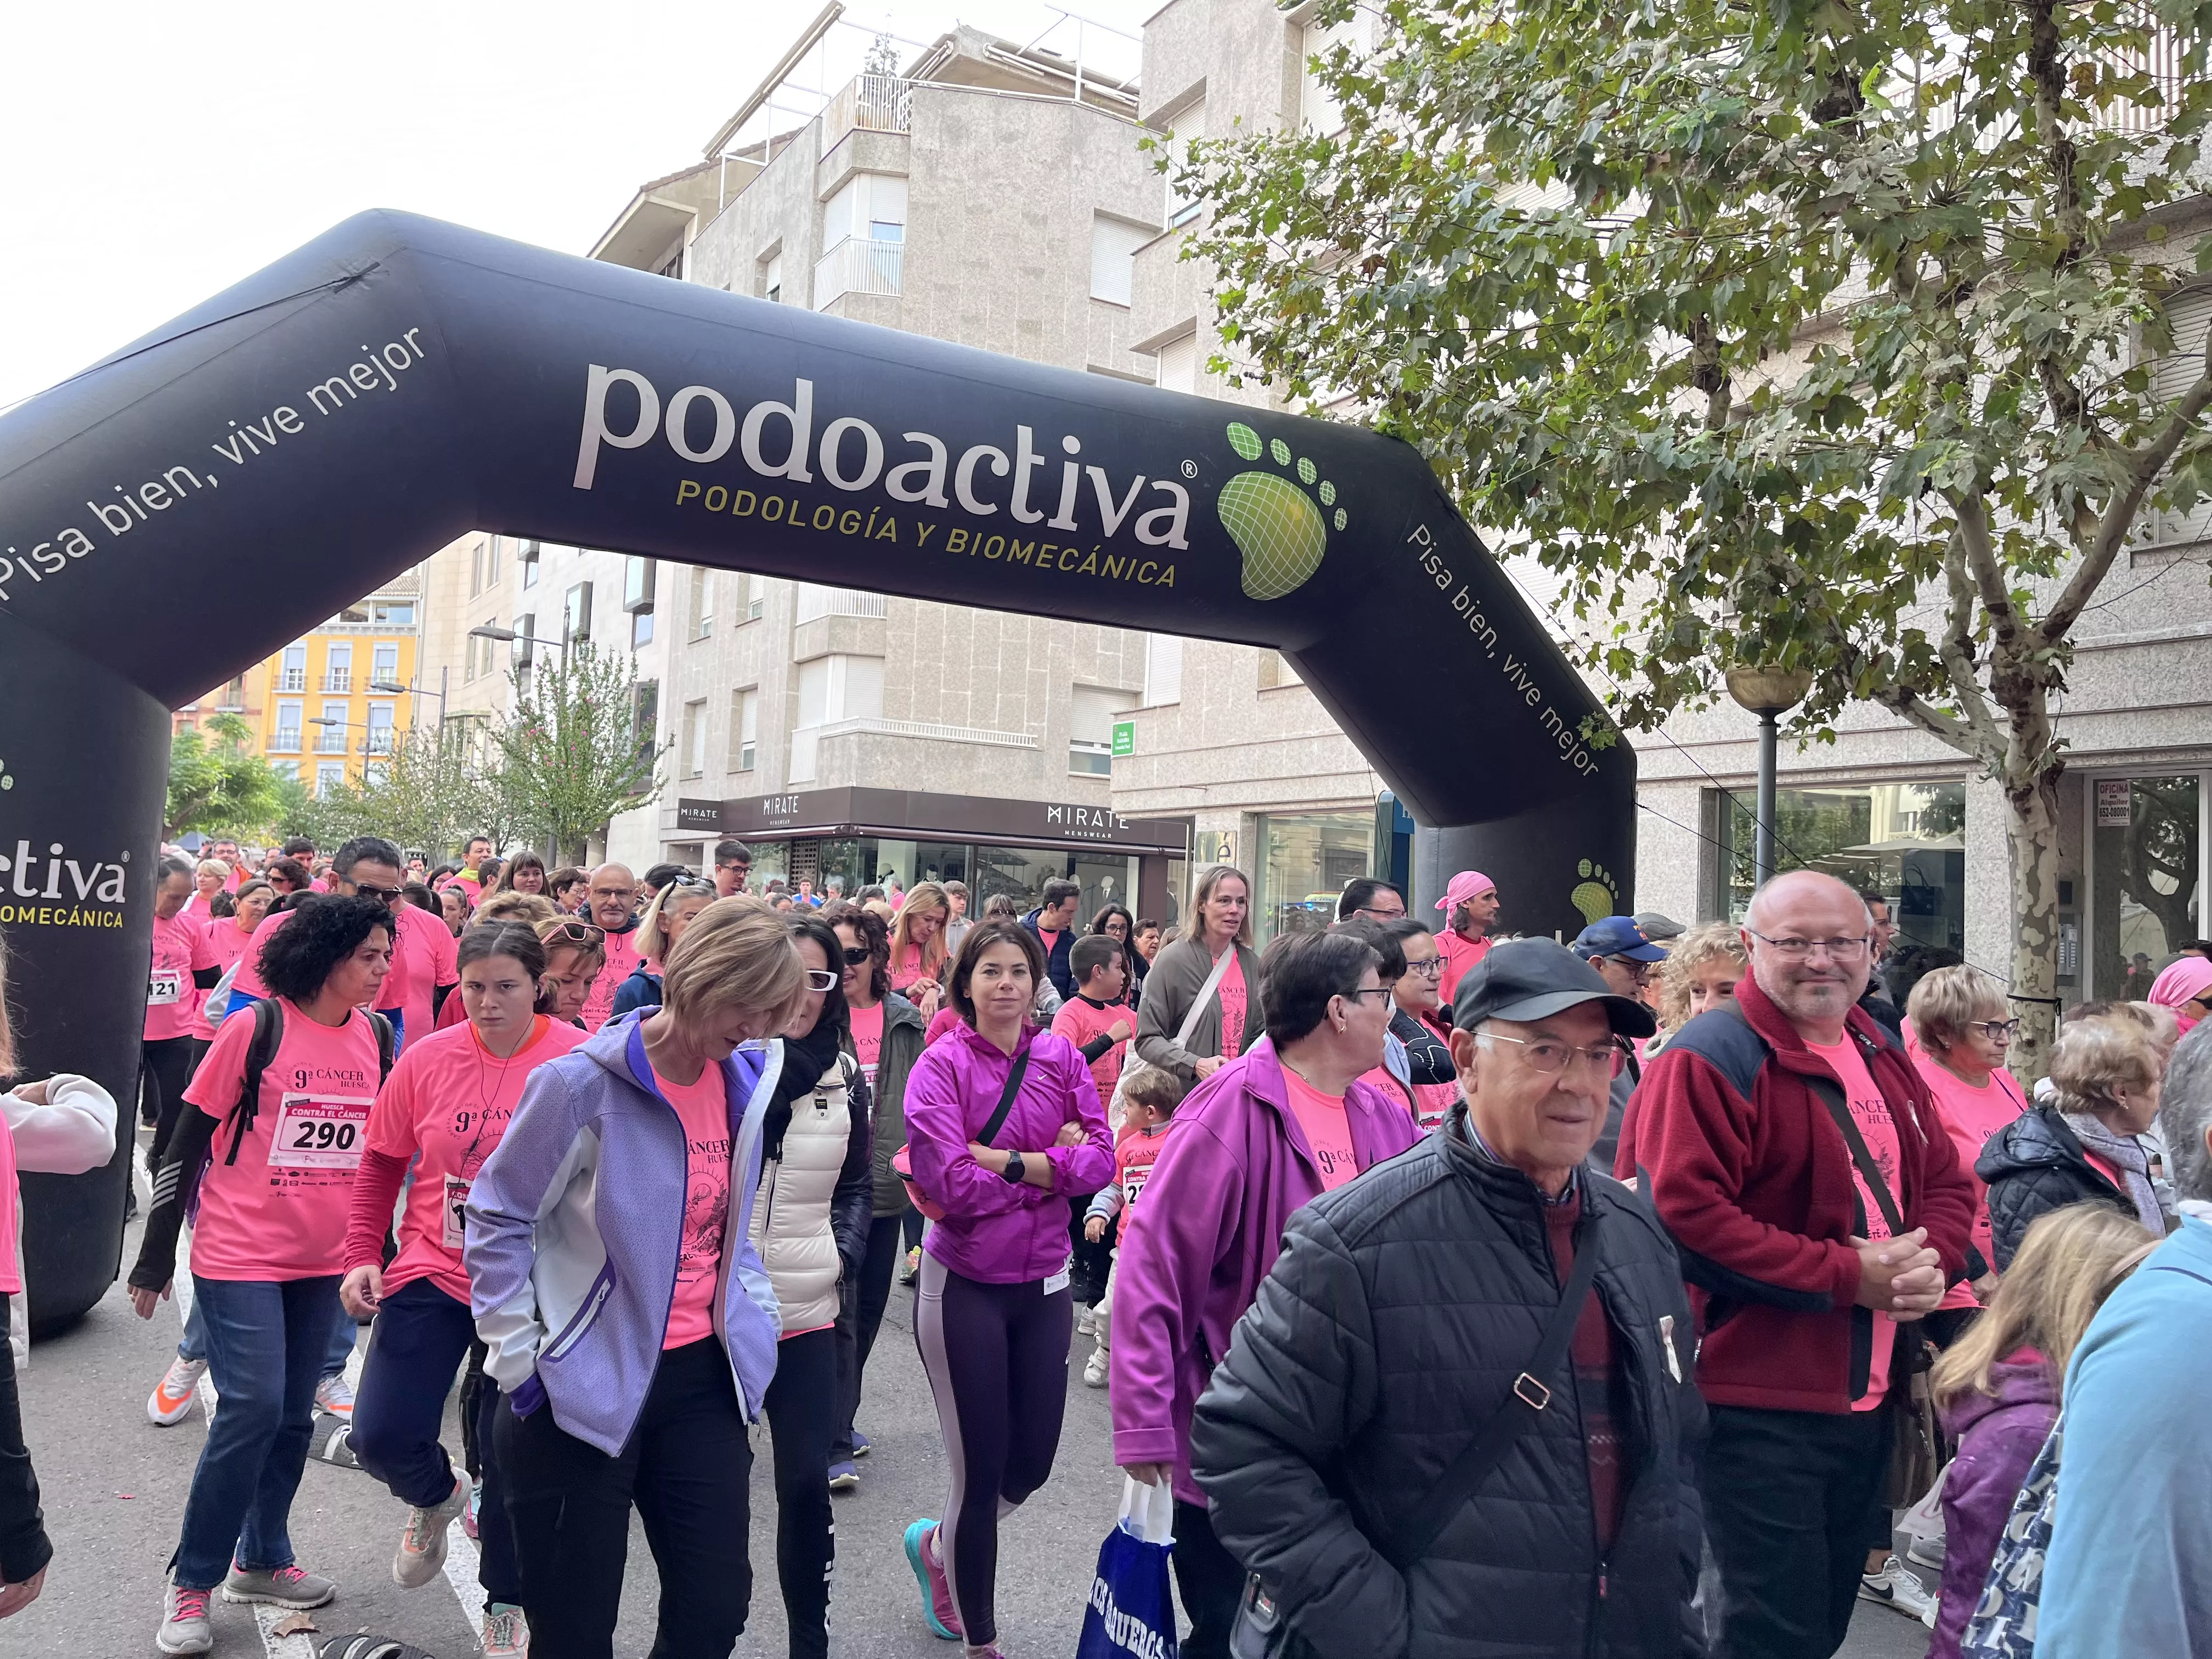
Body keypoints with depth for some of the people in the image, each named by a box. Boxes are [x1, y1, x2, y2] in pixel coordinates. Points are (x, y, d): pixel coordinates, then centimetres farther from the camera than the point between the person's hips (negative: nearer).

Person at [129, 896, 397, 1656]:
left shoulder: (375, 1035, 1)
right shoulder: (256, 1029, -13)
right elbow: (187, 1143, -7)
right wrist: (156, 1256, -4)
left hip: (323, 1260, 5)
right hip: (240, 1255, -5)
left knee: (292, 1417, 12)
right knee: (252, 1409, -9)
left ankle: (261, 1560, 31)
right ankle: (191, 1580, 12)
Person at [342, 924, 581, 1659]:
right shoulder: (427, 1059, -5)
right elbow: (380, 1166, 6)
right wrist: (362, 1258, -1)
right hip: (433, 1273, 2)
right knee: (381, 1437, -3)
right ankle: (437, 1496, 35)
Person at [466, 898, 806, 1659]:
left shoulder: (745, 1081, 1)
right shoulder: (584, 1082, -18)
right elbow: (497, 1216, -10)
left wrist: (752, 1312, 10)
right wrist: (518, 1357, -9)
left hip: (702, 1375, 5)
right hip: (584, 1388, -5)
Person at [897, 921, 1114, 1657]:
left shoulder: (1062, 1059, 1)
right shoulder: (941, 1065, -12)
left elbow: (1101, 1159, -8)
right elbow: (949, 1183, -21)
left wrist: (1004, 1162, -18)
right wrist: (1051, 1166, -15)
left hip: (1044, 1283, 4)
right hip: (964, 1285, -4)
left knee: (1033, 1461, 12)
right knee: (980, 1467, 6)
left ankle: (936, 1543, 45)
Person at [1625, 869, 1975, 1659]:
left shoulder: (1884, 1056, 10)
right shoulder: (1708, 1058, -16)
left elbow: (1947, 1183, 15)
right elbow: (1683, 1214, -25)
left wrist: (1932, 1259, -8)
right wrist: (1847, 1275, -23)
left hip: (1870, 1399, 8)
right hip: (1756, 1407, -8)